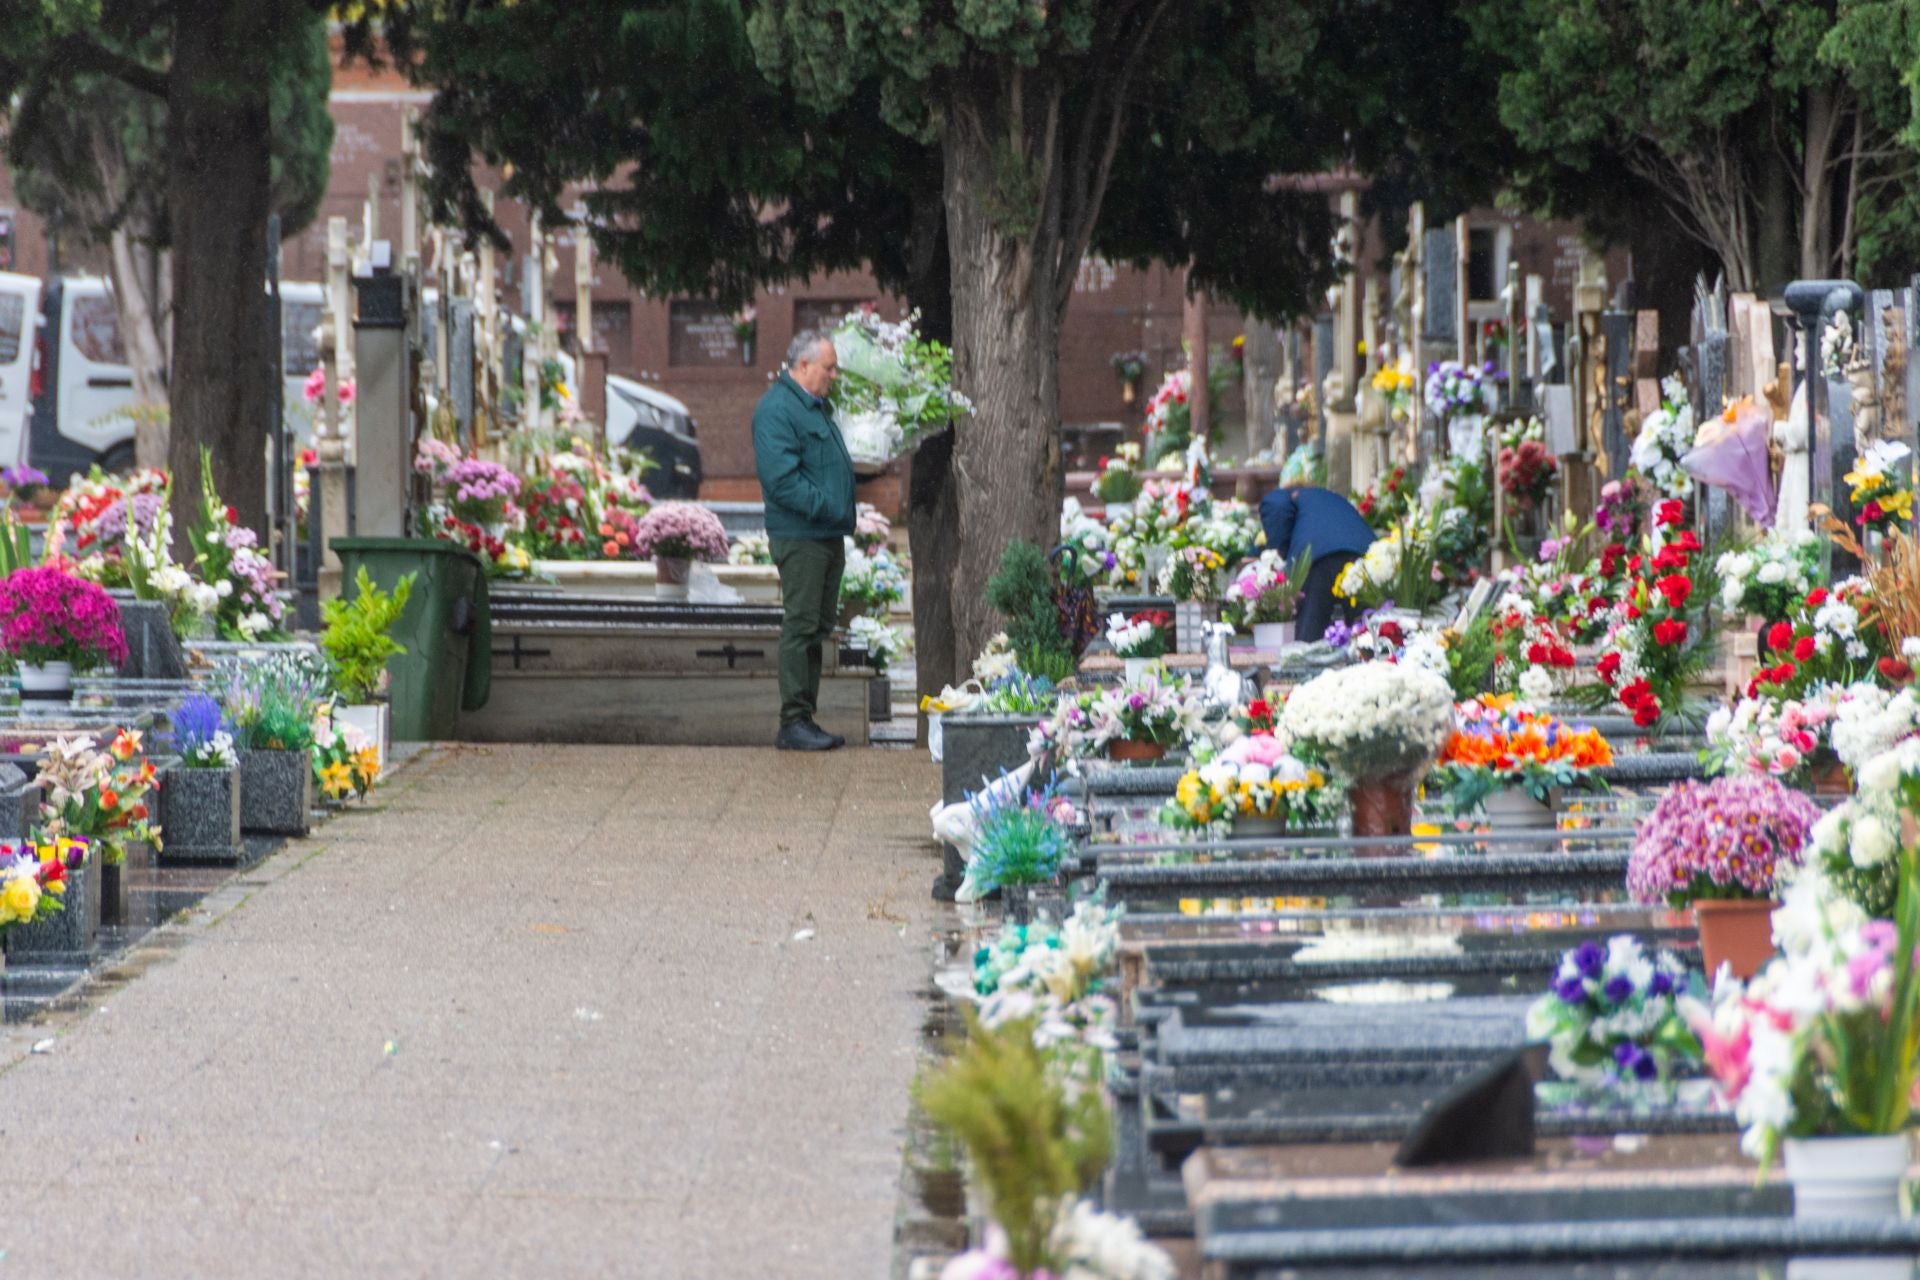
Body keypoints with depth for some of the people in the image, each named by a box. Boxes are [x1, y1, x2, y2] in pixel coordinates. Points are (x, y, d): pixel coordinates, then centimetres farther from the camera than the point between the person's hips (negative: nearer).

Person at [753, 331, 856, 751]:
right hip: (800, 537, -10)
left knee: (818, 628, 12)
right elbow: (782, 479, -22)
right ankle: (794, 723, -7)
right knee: (801, 626, -9)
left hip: (827, 537, 10)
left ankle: (804, 719, 17)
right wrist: (828, 508, -23)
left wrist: (842, 515, 14)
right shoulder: (777, 409, -14)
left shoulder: (815, 406, 19)